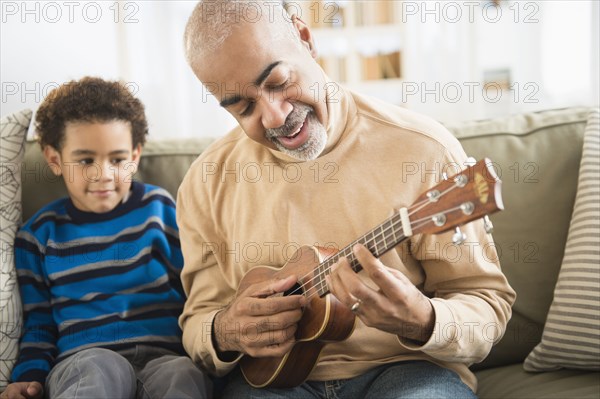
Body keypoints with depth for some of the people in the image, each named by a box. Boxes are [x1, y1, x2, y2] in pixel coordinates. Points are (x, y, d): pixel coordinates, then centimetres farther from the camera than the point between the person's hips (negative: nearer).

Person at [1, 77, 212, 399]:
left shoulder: (159, 208, 9)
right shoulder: (39, 235, 12)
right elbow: (38, 324, 18)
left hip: (165, 357, 0)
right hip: (82, 360, 0)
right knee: (98, 368, -37)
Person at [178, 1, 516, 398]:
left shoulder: (423, 150, -12)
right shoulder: (208, 182, -2)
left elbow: (489, 305, -7)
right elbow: (199, 318, 8)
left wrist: (422, 323, -30)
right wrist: (224, 333, -17)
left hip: (405, 366, -2)